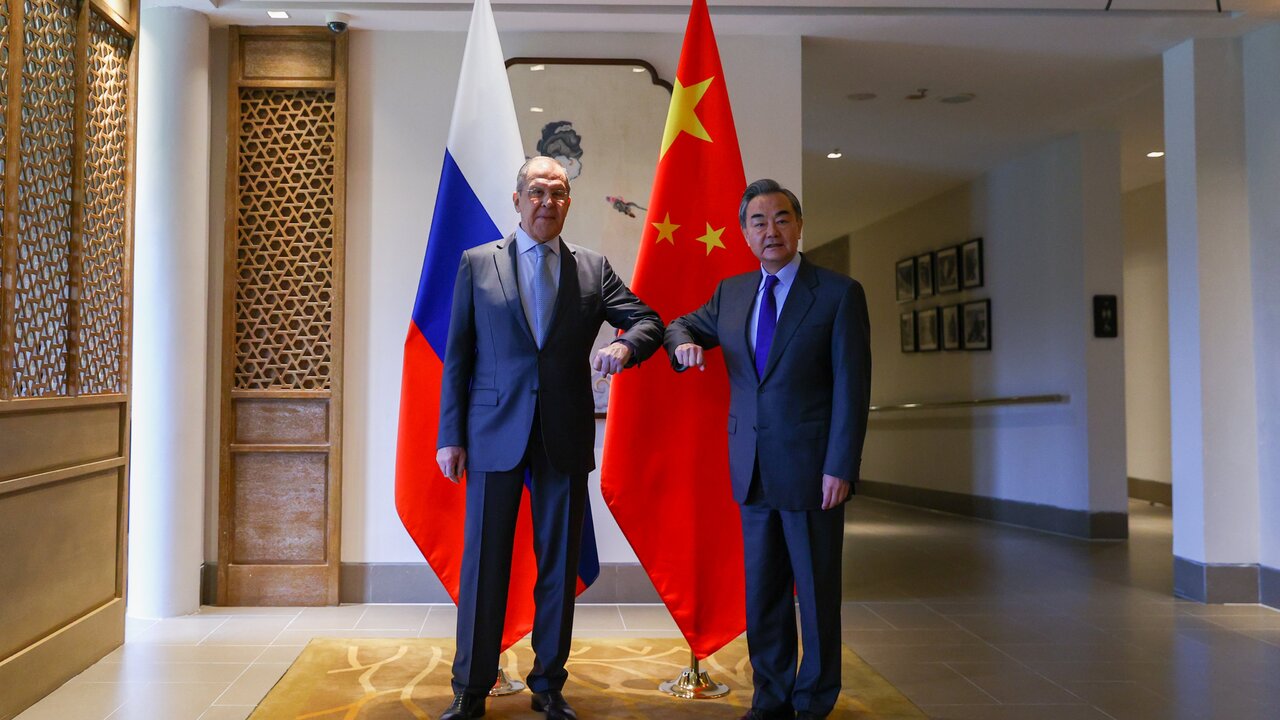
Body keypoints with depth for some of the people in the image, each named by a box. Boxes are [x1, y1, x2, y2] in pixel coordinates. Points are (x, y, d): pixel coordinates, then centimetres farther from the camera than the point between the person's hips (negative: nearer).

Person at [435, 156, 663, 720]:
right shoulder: (477, 264, 5)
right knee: (484, 562, 4)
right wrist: (450, 435, -2)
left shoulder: (593, 269, 8)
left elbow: (649, 321, 7)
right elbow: (457, 356, 3)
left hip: (565, 438, 2)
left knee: (560, 565, 9)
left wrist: (625, 346, -17)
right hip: (494, 434, -1)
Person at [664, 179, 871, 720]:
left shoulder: (839, 293, -5)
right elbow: (682, 325, 24)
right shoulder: (731, 293, 9)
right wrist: (683, 343, -2)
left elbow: (852, 387, -8)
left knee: (817, 592, 7)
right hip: (753, 470, 5)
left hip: (811, 469, -4)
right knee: (761, 593, 13)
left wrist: (840, 468, -14)